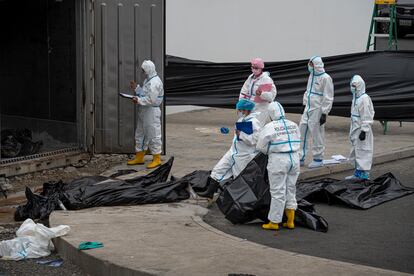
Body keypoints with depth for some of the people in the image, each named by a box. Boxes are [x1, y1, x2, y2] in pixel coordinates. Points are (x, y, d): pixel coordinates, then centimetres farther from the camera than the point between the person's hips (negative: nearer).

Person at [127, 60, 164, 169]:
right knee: (140, 134, 15)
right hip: (144, 111, 11)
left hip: (152, 112, -11)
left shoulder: (154, 83, -19)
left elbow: (151, 100, -24)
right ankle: (139, 158, 24)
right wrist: (137, 88, 13)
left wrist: (138, 100, -20)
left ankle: (156, 159, 6)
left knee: (153, 135, -3)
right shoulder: (148, 80, 14)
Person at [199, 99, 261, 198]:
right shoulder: (241, 120, 8)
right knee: (218, 169, 7)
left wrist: (241, 134, -27)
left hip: (244, 156, -9)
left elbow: (255, 139, -28)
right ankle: (210, 192, 13)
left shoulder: (254, 122, -19)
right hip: (233, 152, 9)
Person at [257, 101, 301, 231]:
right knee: (290, 189, 14)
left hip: (278, 160, -6)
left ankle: (274, 222, 8)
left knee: (278, 191, 1)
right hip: (294, 158, 6)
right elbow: (297, 143, 12)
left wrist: (269, 152, 15)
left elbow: (261, 147, -3)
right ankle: (290, 221, 17)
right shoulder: (294, 125, 8)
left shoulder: (269, 127, -10)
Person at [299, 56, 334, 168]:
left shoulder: (325, 78, -14)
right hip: (308, 108, 8)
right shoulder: (312, 75, 11)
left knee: (317, 134, 0)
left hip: (317, 110, -8)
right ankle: (301, 157, 16)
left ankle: (318, 159, 13)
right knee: (302, 131, 8)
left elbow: (328, 98, -15)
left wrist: (324, 114, -16)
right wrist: (304, 104, 21)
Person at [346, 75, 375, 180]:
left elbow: (366, 116, -19)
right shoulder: (355, 98, 13)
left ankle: (364, 173, -1)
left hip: (362, 130, -10)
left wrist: (364, 130, -20)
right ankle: (358, 172, 24)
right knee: (355, 151, 15)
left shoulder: (364, 99, -17)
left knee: (362, 151, -6)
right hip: (356, 129, 10)